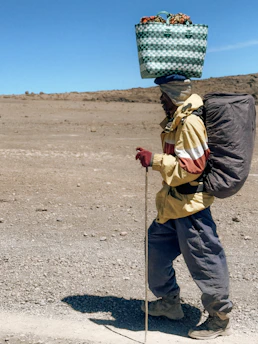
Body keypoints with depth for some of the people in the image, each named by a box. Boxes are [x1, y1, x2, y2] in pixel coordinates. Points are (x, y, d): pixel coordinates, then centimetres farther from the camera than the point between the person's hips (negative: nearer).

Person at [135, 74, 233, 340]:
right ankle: (169, 301, 36)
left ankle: (220, 318, 21)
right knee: (156, 246, 19)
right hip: (174, 203, 11)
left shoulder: (190, 122, -21)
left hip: (190, 204, -11)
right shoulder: (178, 118, 10)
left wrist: (155, 160, -23)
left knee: (203, 260, 2)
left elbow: (191, 167, -25)